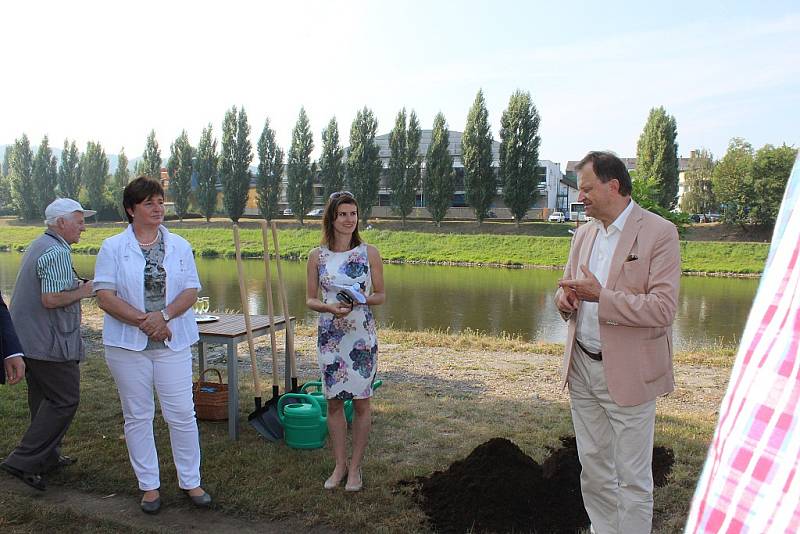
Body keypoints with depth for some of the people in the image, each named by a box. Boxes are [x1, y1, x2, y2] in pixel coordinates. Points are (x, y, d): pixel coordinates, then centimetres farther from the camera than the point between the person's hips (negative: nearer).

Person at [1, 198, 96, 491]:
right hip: (49, 341, -10)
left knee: (43, 398, 18)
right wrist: (83, 291, -11)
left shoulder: (38, 246, 15)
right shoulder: (57, 252, -18)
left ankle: (47, 458, 29)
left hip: (28, 339, 10)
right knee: (64, 400, -2)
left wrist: (76, 285, 15)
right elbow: (51, 299, -25)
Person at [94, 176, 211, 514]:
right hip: (127, 344, -1)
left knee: (182, 413, 3)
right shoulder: (113, 248, 0)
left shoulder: (179, 246, 6)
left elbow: (191, 291, 1)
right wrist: (142, 321, -17)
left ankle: (191, 482, 17)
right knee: (138, 416, 9)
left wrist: (164, 315, -16)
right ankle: (149, 486, 22)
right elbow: (105, 296, -7)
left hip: (173, 342, 1)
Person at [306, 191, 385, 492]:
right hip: (329, 335, 1)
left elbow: (381, 295, 3)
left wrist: (363, 299, -18)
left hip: (362, 335, -1)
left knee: (361, 402, 5)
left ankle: (355, 467, 21)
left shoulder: (369, 253, -2)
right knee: (334, 402, 9)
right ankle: (340, 465, 25)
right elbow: (310, 299, 5)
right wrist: (329, 307, -15)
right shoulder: (318, 256, 1)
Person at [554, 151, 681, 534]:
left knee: (632, 478, 6)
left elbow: (663, 309, -18)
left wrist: (600, 295, -26)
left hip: (628, 373, -6)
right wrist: (564, 298, -4)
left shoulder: (659, 233, -11)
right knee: (593, 469, 18)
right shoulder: (584, 234, 10)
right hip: (582, 369, 7)